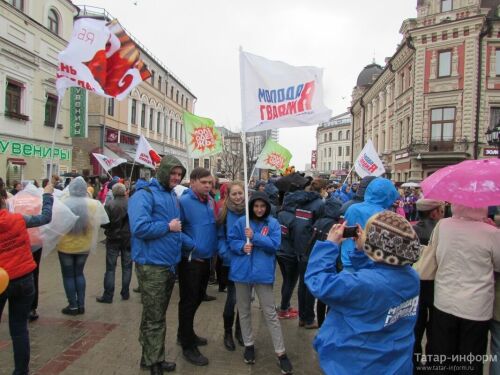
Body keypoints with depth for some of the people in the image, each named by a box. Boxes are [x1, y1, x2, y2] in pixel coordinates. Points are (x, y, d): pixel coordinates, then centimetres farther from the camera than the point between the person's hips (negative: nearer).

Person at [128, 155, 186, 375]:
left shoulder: (172, 196, 13)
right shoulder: (144, 195, -15)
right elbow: (139, 227, -27)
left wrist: (178, 233, 6)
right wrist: (168, 227, -17)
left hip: (170, 264, 9)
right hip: (151, 265, -9)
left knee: (157, 315, 19)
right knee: (154, 318, 1)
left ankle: (150, 357, 34)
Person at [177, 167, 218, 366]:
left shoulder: (210, 201, 6)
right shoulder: (184, 201, -16)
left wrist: (214, 246, 6)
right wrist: (193, 246, -21)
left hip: (206, 259, 8)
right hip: (190, 259, -8)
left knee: (198, 297, 20)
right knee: (189, 301, 4)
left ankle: (185, 333, 39)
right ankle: (188, 346, 17)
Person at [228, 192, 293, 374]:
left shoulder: (273, 223, -1)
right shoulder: (241, 222, 1)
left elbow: (274, 244, -11)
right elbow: (232, 241, 3)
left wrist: (254, 237, -20)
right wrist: (241, 246, -17)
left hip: (263, 273, -2)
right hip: (242, 271, 2)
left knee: (270, 313, 1)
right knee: (244, 311, 14)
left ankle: (281, 353, 10)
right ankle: (248, 345, 33)